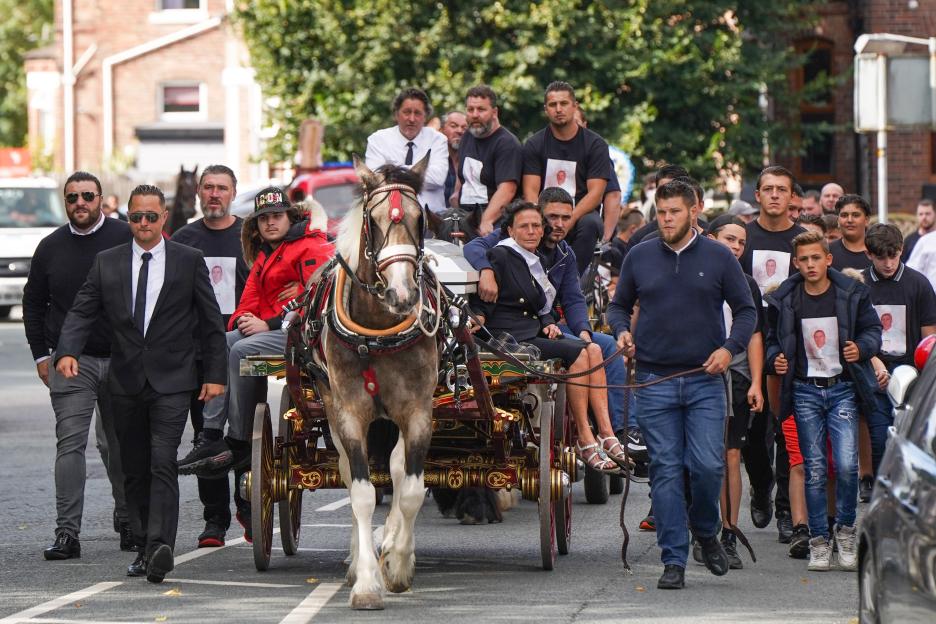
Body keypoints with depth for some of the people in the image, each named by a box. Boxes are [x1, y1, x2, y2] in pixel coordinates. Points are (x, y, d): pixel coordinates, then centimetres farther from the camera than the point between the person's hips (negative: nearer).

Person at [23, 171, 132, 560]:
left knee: (121, 445, 8)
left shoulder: (125, 239, 0)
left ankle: (128, 523, 21)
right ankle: (67, 532, -9)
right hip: (70, 360, 1)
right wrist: (41, 355, 9)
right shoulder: (51, 247, 8)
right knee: (70, 443, -7)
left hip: (122, 361, -1)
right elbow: (33, 304, 16)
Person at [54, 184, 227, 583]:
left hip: (172, 381, -3)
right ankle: (144, 548, 17)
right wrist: (67, 351, -15)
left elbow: (211, 321, 6)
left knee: (163, 463, -17)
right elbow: (82, 312, 4)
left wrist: (215, 374, 1)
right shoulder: (107, 263, 8)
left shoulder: (189, 262, 3)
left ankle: (160, 547, -27)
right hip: (126, 382, 3)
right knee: (135, 470, 8)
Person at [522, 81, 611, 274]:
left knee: (590, 224, -35)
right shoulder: (534, 144, 9)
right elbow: (531, 190, -1)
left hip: (581, 213, -1)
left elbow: (596, 193, -6)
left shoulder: (595, 144, 4)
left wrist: (570, 219, -23)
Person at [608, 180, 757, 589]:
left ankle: (705, 531, 20)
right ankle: (674, 561, 3)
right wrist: (622, 332, -3)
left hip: (705, 380, -1)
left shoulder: (718, 257, 4)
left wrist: (730, 348, -8)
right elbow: (619, 305, 18)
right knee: (666, 470, -1)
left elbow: (746, 310, 8)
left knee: (708, 466, -9)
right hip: (654, 381, 1)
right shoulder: (639, 257, 8)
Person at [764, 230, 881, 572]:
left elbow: (872, 329, 10)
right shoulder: (783, 300, 3)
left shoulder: (852, 293, 1)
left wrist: (861, 348, -10)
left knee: (847, 465, -12)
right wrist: (775, 359, -6)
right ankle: (819, 540, 10)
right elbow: (772, 339, 14)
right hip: (805, 392, 1)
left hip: (843, 389, -1)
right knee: (814, 469, 1)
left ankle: (846, 530, 9)